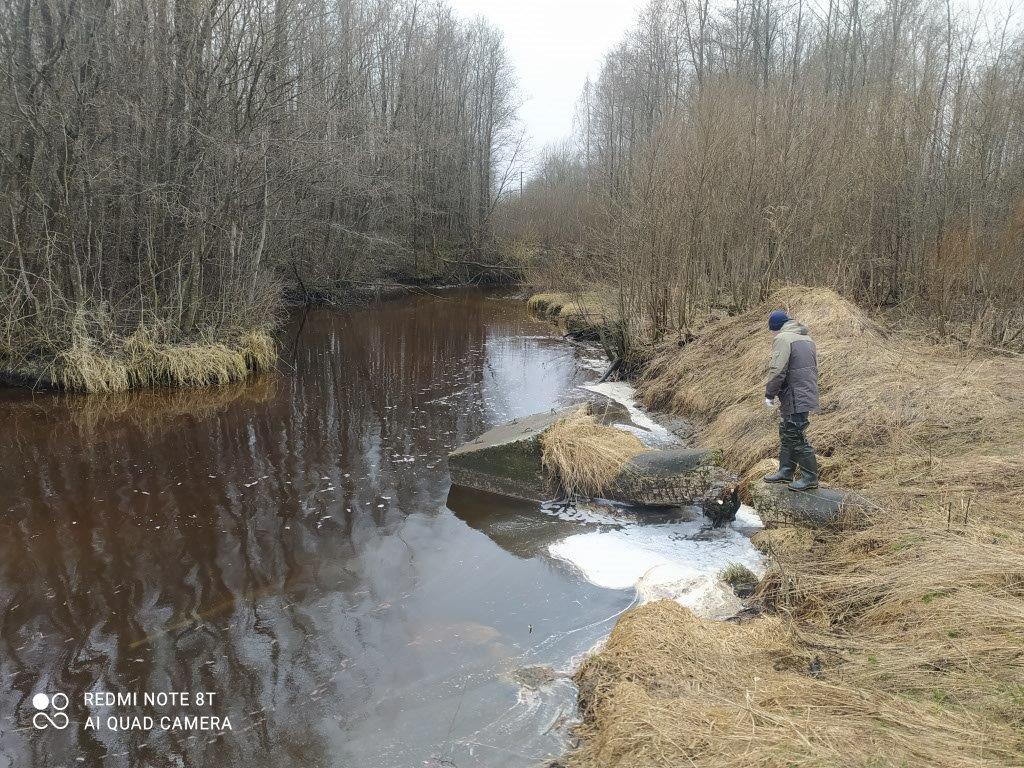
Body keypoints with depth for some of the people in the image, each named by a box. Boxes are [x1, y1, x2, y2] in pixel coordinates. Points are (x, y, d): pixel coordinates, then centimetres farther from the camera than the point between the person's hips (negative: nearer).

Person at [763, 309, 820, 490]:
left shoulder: (783, 338, -13)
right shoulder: (807, 338, 18)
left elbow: (777, 371, -19)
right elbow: (813, 368, 21)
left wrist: (769, 394, -10)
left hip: (794, 399, -10)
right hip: (807, 393, 10)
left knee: (796, 438, -4)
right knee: (786, 435, 19)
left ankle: (810, 477, 3)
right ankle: (785, 471, 27)